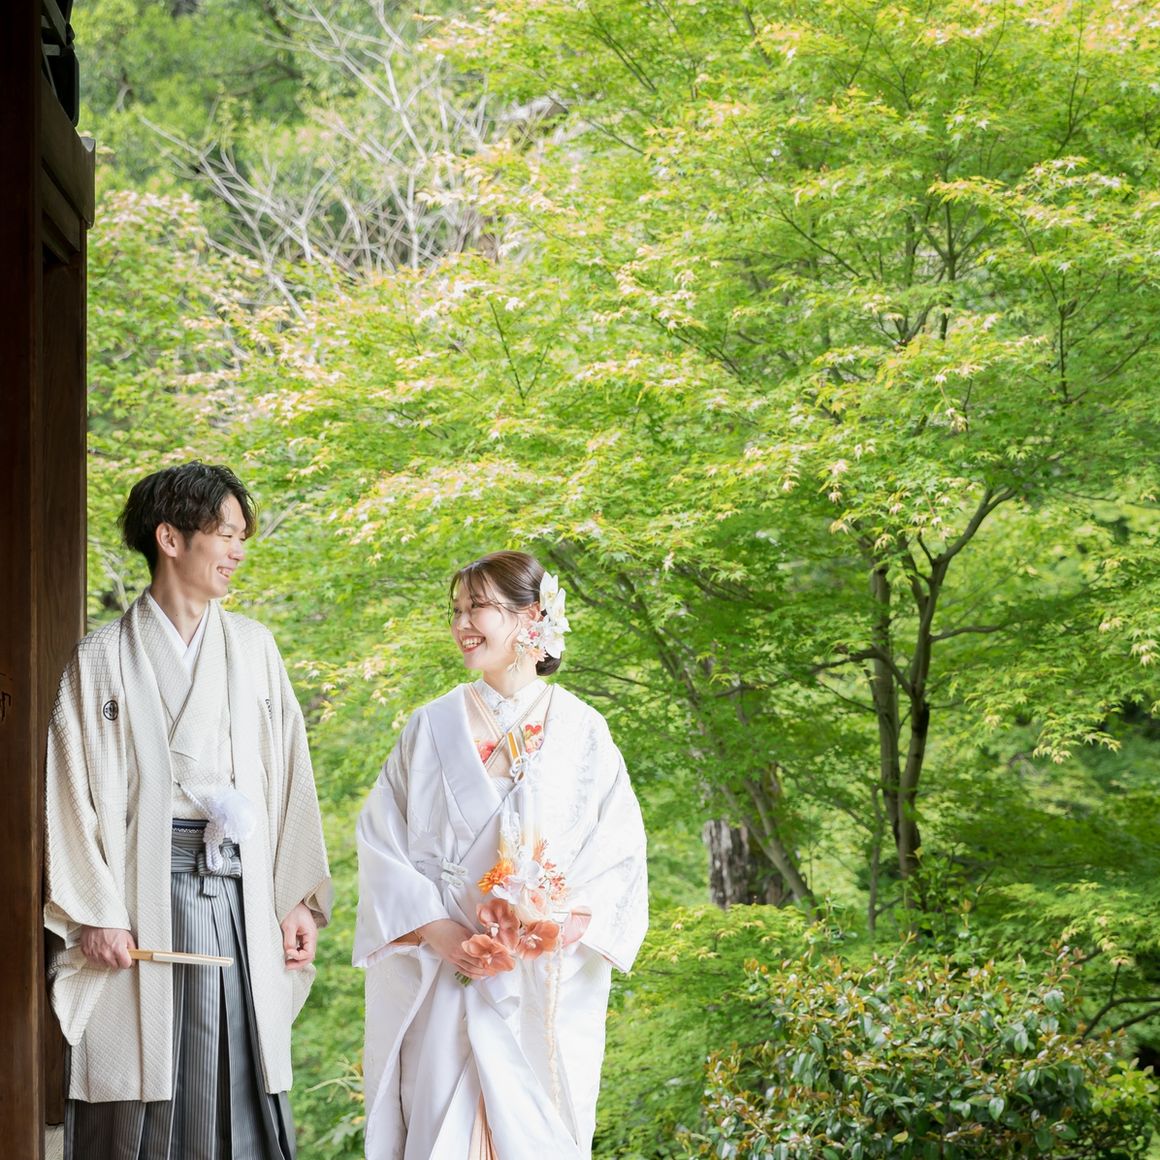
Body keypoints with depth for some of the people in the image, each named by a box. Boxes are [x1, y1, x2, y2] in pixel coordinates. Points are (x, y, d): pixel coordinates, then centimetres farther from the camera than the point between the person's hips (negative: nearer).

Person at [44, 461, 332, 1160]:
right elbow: (74, 794, -1)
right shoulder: (103, 660, 3)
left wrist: (300, 900, 3)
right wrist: (94, 913, -9)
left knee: (241, 1086, 1)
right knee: (140, 1093, -2)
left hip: (242, 894, 3)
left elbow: (291, 782, 10)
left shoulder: (255, 649, 12)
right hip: (144, 890, -3)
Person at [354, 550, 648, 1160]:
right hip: (445, 981, 0)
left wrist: (557, 932, -15)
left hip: (551, 990, 0)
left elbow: (619, 855, 0)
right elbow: (381, 846, 2)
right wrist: (437, 933, -12)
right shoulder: (433, 728, 5)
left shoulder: (583, 733, 3)